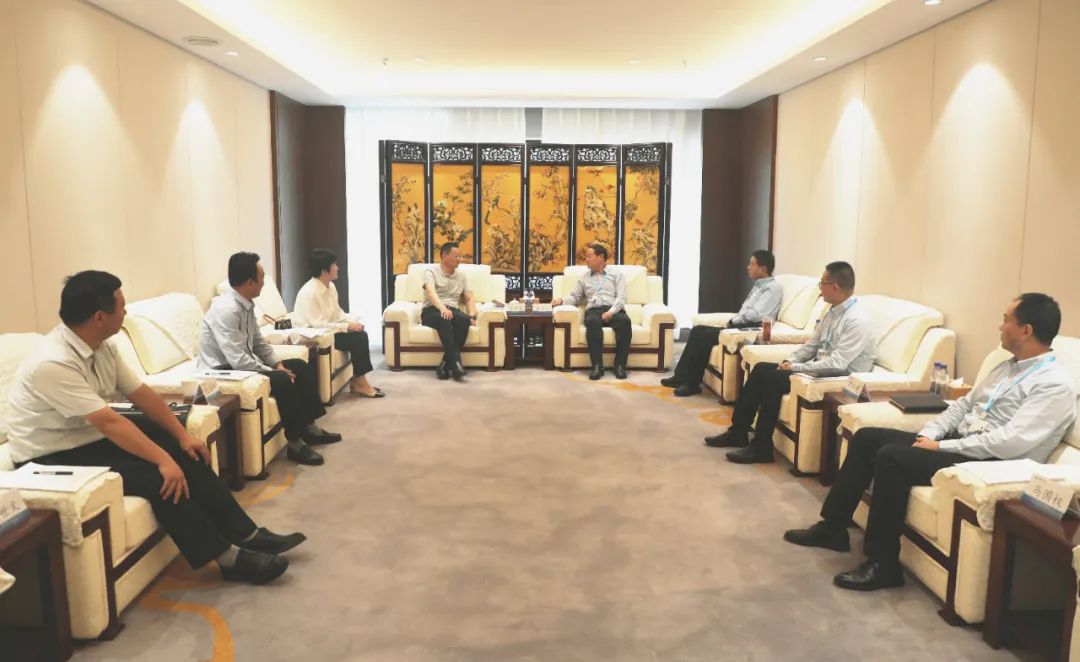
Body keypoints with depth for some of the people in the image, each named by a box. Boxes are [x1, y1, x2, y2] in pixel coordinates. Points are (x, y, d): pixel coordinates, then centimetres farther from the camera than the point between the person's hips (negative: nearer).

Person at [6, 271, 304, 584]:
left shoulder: (101, 345, -2)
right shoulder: (52, 363, -29)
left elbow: (140, 393, 3)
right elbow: (108, 422, -32)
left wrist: (183, 435, -3)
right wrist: (162, 460, -32)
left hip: (92, 438, 9)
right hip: (54, 459, -9)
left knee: (183, 451, -4)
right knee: (155, 475, -25)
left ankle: (245, 534, -1)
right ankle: (228, 556, -15)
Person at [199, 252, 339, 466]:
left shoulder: (246, 305, 4)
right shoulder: (226, 310, -26)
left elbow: (258, 342, 14)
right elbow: (238, 361, -29)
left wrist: (277, 364, -2)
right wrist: (274, 372, -20)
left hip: (242, 365, 10)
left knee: (301, 366, 5)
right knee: (283, 380, -27)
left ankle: (308, 427, 12)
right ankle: (295, 443, -13)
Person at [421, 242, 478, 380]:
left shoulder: (461, 276, 21)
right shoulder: (431, 272, 3)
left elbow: (469, 299, 17)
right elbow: (431, 292, -16)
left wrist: (472, 315, -5)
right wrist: (443, 308, -36)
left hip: (453, 311, 4)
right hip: (432, 311, -4)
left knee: (464, 319, -33)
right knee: (445, 319, -40)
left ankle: (446, 364, -32)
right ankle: (455, 362, -41)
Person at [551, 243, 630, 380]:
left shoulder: (617, 274, 16)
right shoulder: (584, 278, 27)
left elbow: (621, 297, 3)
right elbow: (575, 297, 23)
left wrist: (611, 311, -16)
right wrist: (562, 300, 0)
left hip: (614, 310, -1)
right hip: (593, 310, 1)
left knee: (625, 321, -37)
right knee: (592, 322, -38)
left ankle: (620, 365, -32)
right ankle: (597, 366, -37)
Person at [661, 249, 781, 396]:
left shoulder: (772, 287, -9)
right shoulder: (758, 285, 22)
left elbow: (756, 315, -20)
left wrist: (733, 321, -8)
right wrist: (733, 321, 0)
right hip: (740, 326, 10)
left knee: (705, 336, -21)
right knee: (697, 330, 0)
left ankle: (692, 384, -13)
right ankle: (681, 376, -3)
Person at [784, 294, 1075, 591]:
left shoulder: (1057, 385, -13)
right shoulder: (1008, 366, 16)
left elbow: (1012, 442, -24)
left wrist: (941, 447, -19)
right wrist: (928, 434, 1)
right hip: (957, 443, 10)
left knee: (891, 456, -27)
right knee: (867, 437, -1)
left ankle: (883, 564, -17)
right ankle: (832, 527, 5)